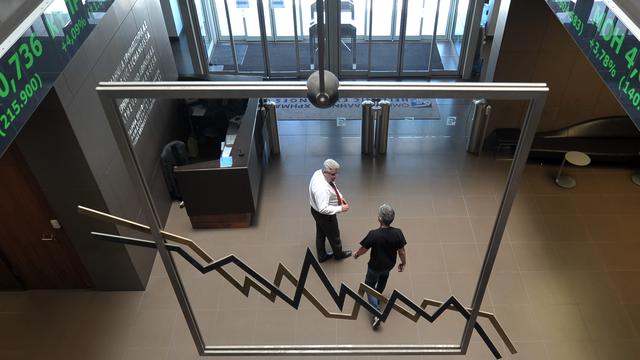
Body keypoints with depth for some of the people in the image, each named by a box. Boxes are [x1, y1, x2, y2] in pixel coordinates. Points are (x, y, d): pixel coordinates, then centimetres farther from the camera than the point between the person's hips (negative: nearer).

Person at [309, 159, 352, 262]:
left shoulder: (319, 173, -12)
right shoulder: (322, 188, -41)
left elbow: (332, 185, 8)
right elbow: (323, 209, -39)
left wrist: (340, 196, -1)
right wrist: (340, 209, -31)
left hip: (316, 210, 8)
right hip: (324, 215, -8)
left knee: (320, 234, 26)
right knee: (334, 235, 19)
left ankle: (322, 256, 48)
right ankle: (339, 254, 46)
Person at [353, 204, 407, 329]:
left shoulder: (373, 234, -33)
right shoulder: (398, 233, -24)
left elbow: (364, 248, -17)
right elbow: (401, 251, -11)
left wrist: (356, 254, 5)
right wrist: (403, 263, 9)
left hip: (375, 266, -4)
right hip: (389, 265, 4)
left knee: (369, 286, 17)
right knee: (383, 278, 35)